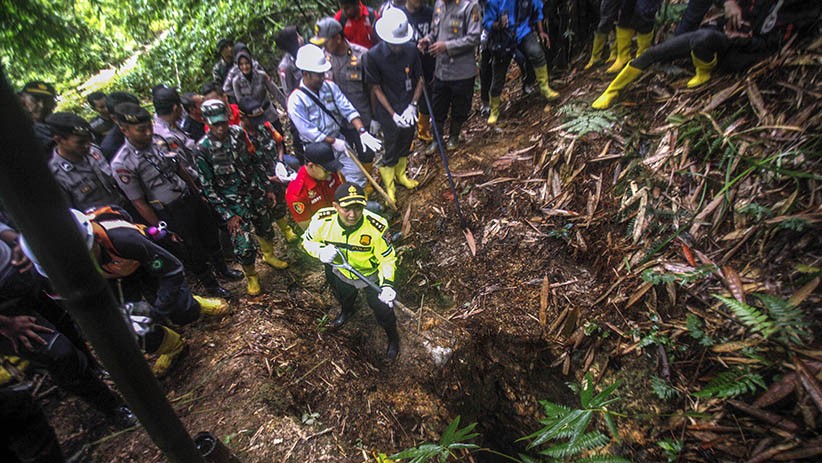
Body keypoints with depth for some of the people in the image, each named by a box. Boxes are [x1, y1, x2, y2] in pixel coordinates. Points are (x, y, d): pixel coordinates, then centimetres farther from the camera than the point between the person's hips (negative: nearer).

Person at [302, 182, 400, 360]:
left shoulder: (377, 227, -37)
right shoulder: (322, 220, -30)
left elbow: (387, 259, -23)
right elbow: (308, 241, -10)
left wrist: (387, 284, -38)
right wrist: (320, 252, -31)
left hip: (371, 275, -3)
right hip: (339, 271, 3)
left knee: (382, 308, 4)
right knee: (343, 297, 31)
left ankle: (393, 338, 41)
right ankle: (347, 311, 72)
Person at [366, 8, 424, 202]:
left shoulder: (411, 49, -8)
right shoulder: (374, 55, -17)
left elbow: (420, 80, 1)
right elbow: (376, 88, -11)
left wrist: (412, 105, -12)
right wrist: (393, 114, -16)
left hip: (409, 109, 4)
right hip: (388, 111, -4)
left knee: (405, 146, 21)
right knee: (391, 151, 5)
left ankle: (401, 174, 46)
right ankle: (389, 187, 27)